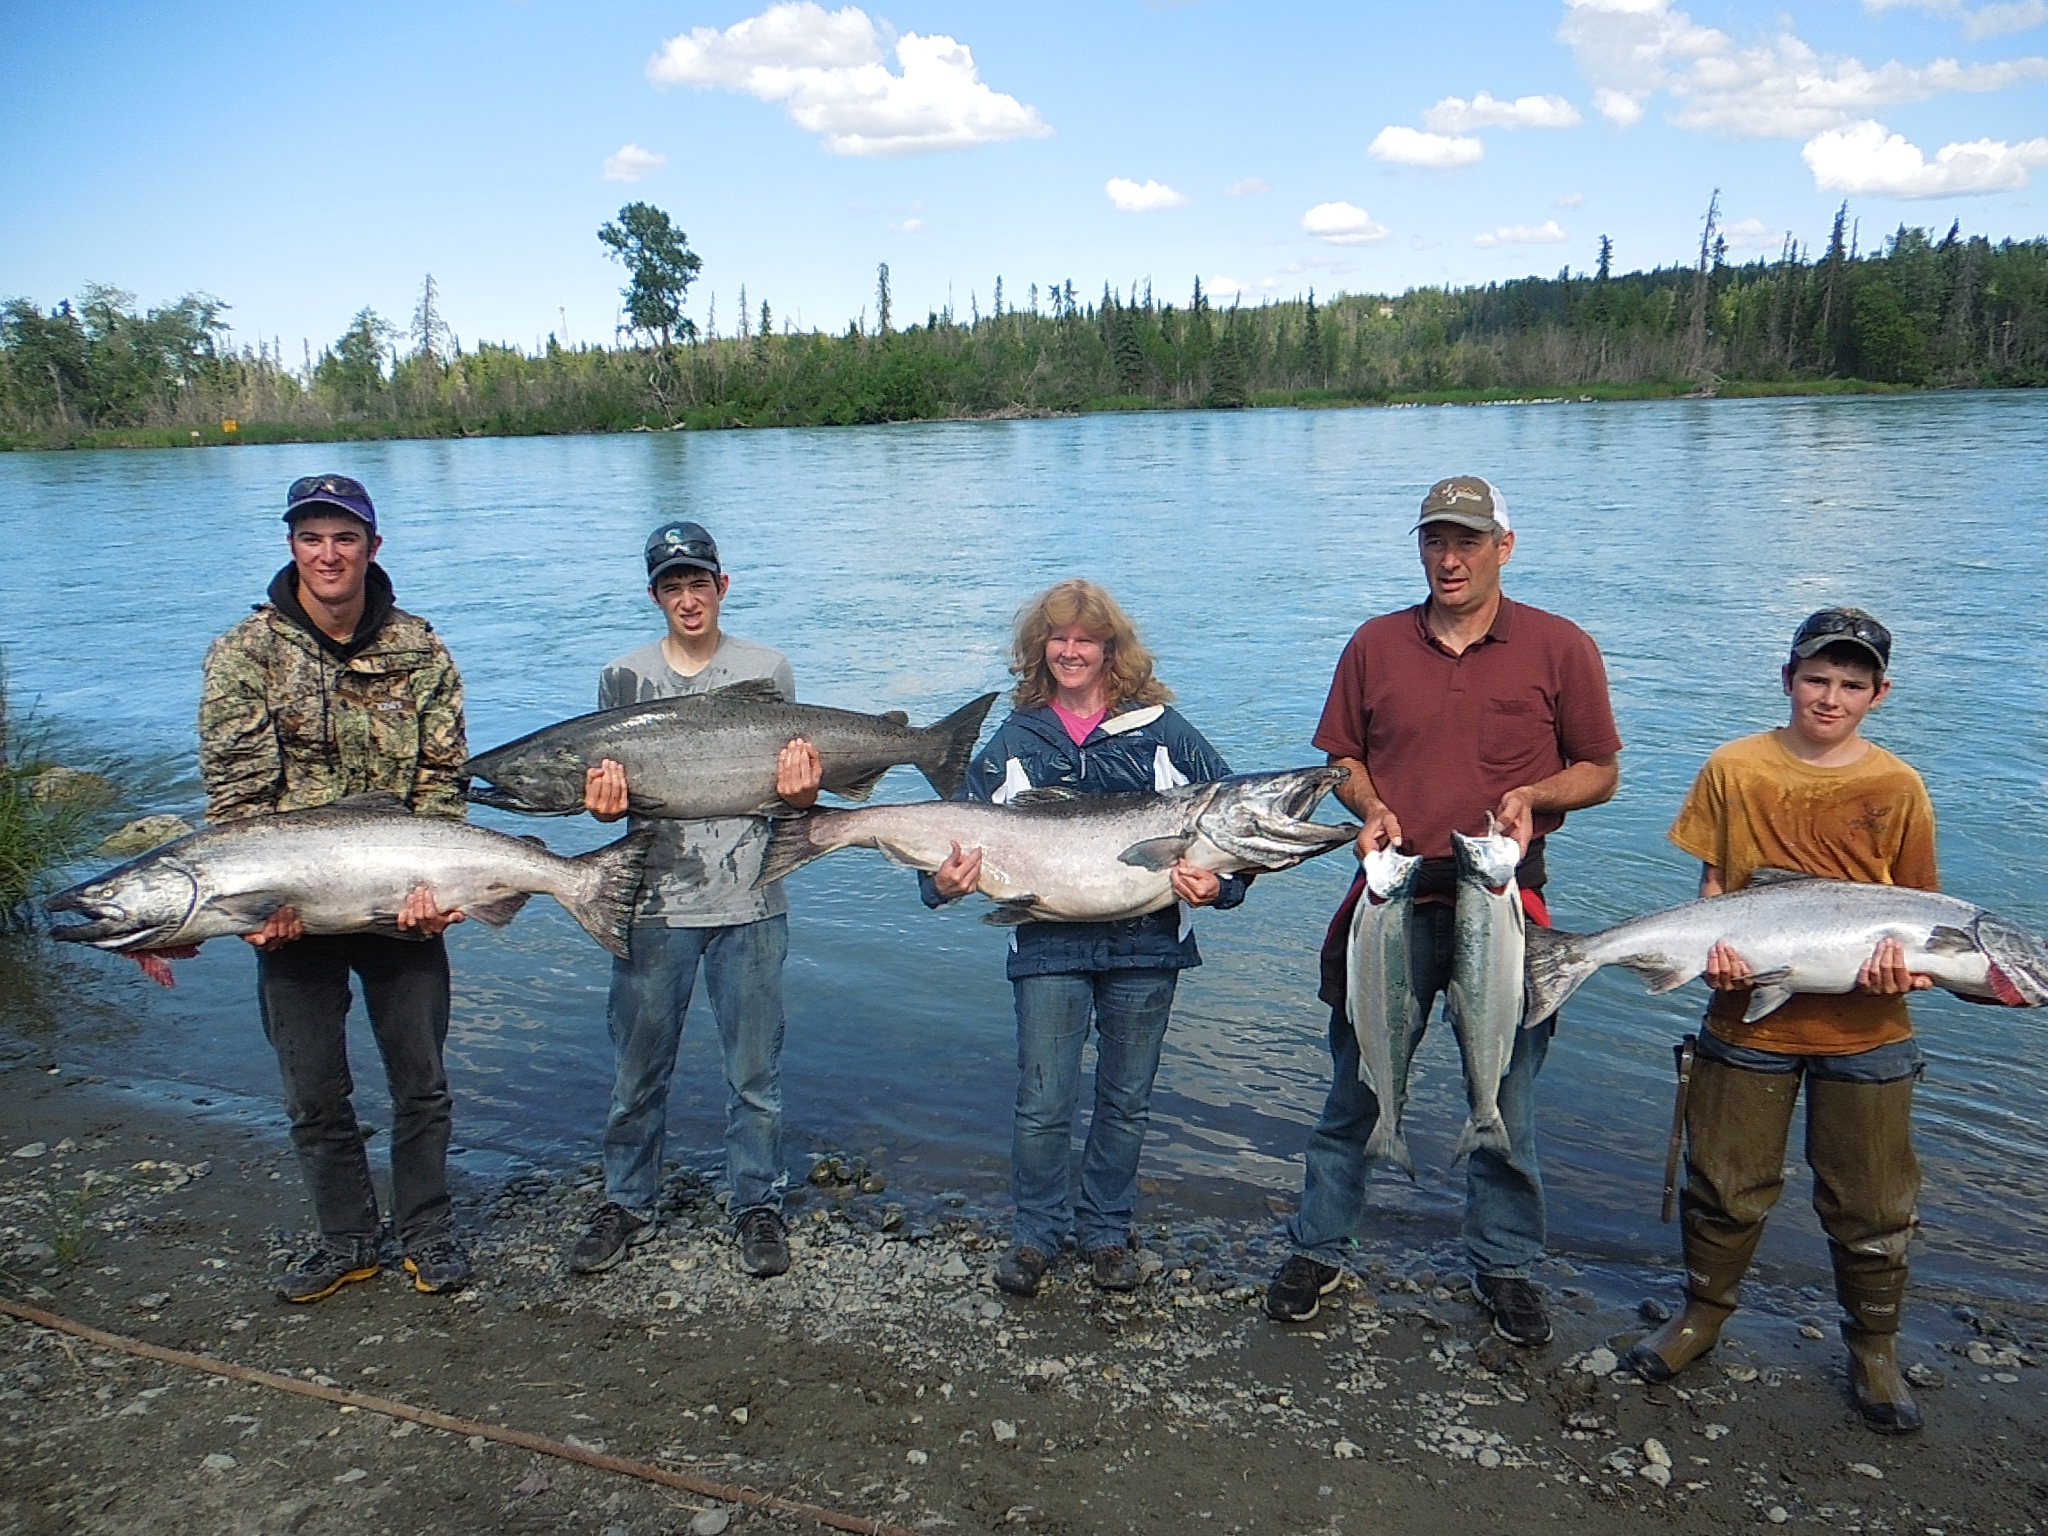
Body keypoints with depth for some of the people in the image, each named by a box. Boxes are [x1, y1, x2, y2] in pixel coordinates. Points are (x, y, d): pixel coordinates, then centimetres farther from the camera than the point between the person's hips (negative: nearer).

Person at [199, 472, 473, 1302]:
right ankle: (348, 1239, 29)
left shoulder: (421, 652, -2)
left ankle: (426, 1230, 29)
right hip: (290, 910, 0)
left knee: (420, 1079, 11)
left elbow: (441, 779, -3)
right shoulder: (245, 653, -5)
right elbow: (237, 789, -9)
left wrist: (433, 883, -16)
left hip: (401, 901, 1)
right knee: (314, 1092, 11)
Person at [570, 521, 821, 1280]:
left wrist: (801, 789, -18)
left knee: (754, 1068, 7)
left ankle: (757, 1206, 23)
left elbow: (792, 789, 5)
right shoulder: (623, 678, 5)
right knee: (637, 1069, 10)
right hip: (654, 904, 1)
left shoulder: (768, 669, 4)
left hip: (749, 904, -1)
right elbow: (607, 793, 7)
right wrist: (605, 801, -16)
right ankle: (626, 1206, 27)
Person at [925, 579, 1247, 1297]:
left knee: (1126, 1101, 13)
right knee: (1042, 1104, 2)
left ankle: (1107, 1232, 31)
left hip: (1146, 946, 0)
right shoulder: (1016, 738, 5)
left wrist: (1221, 881, -15)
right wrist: (946, 879, -15)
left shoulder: (1161, 729, 0)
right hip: (1049, 946, 0)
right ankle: (1036, 1233, 24)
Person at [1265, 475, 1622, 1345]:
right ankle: (1318, 1251, 25)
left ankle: (1505, 1267, 29)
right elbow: (1343, 757, 15)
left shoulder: (1560, 647, 1)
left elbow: (1601, 772, 5)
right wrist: (1370, 808, -6)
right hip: (1394, 894, 2)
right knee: (1352, 1091, 8)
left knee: (1504, 1099, 10)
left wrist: (1532, 795, -14)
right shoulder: (1375, 644, 7)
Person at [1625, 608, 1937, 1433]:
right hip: (1749, 1016, 0)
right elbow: (1711, 887, 2)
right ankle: (1704, 1310, 35)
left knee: (1870, 1202, 12)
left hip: (1866, 1032, 0)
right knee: (1726, 1181, 12)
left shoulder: (1898, 789, -2)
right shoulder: (1734, 769, -2)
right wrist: (1713, 951, -16)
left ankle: (1873, 1346, 33)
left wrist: (1902, 965, -18)